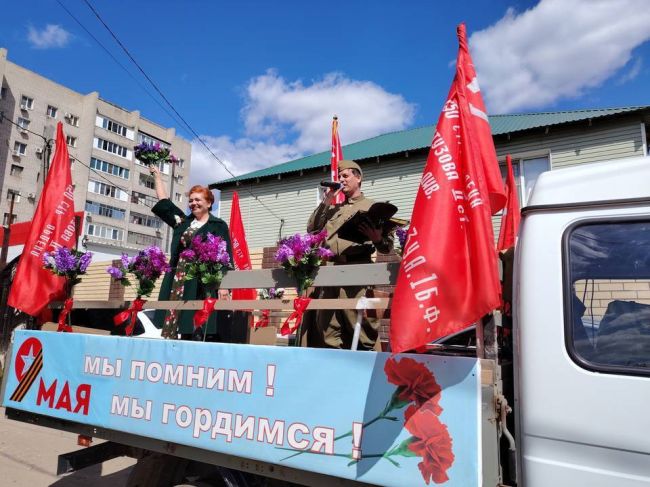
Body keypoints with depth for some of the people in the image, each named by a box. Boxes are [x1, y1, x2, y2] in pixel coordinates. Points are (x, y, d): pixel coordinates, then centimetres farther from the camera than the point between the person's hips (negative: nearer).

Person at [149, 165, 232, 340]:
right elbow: (164, 202, 26)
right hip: (178, 281, 5)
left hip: (202, 284, -5)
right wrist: (157, 176, 33)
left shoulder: (218, 226, 2)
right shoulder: (183, 221, 17)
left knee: (197, 331, -8)